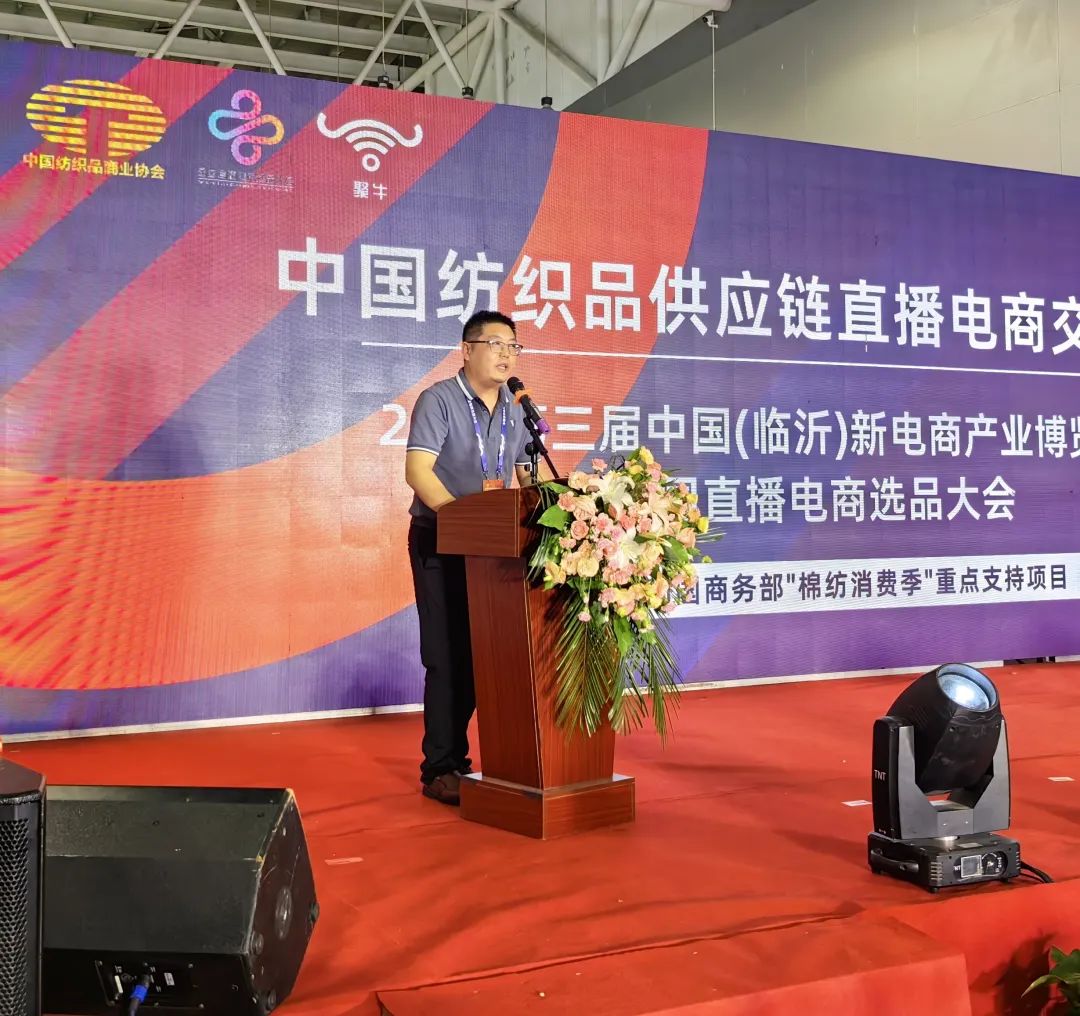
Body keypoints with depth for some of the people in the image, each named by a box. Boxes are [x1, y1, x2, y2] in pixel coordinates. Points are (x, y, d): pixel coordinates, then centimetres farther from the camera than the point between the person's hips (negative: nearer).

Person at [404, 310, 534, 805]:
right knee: (447, 655, -4)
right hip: (440, 542, -6)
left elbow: (532, 476, 13)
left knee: (481, 652, 9)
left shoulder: (516, 412, 10)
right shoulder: (439, 400, -9)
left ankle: (455, 756, 22)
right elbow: (418, 470, -19)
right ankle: (440, 768, 5)